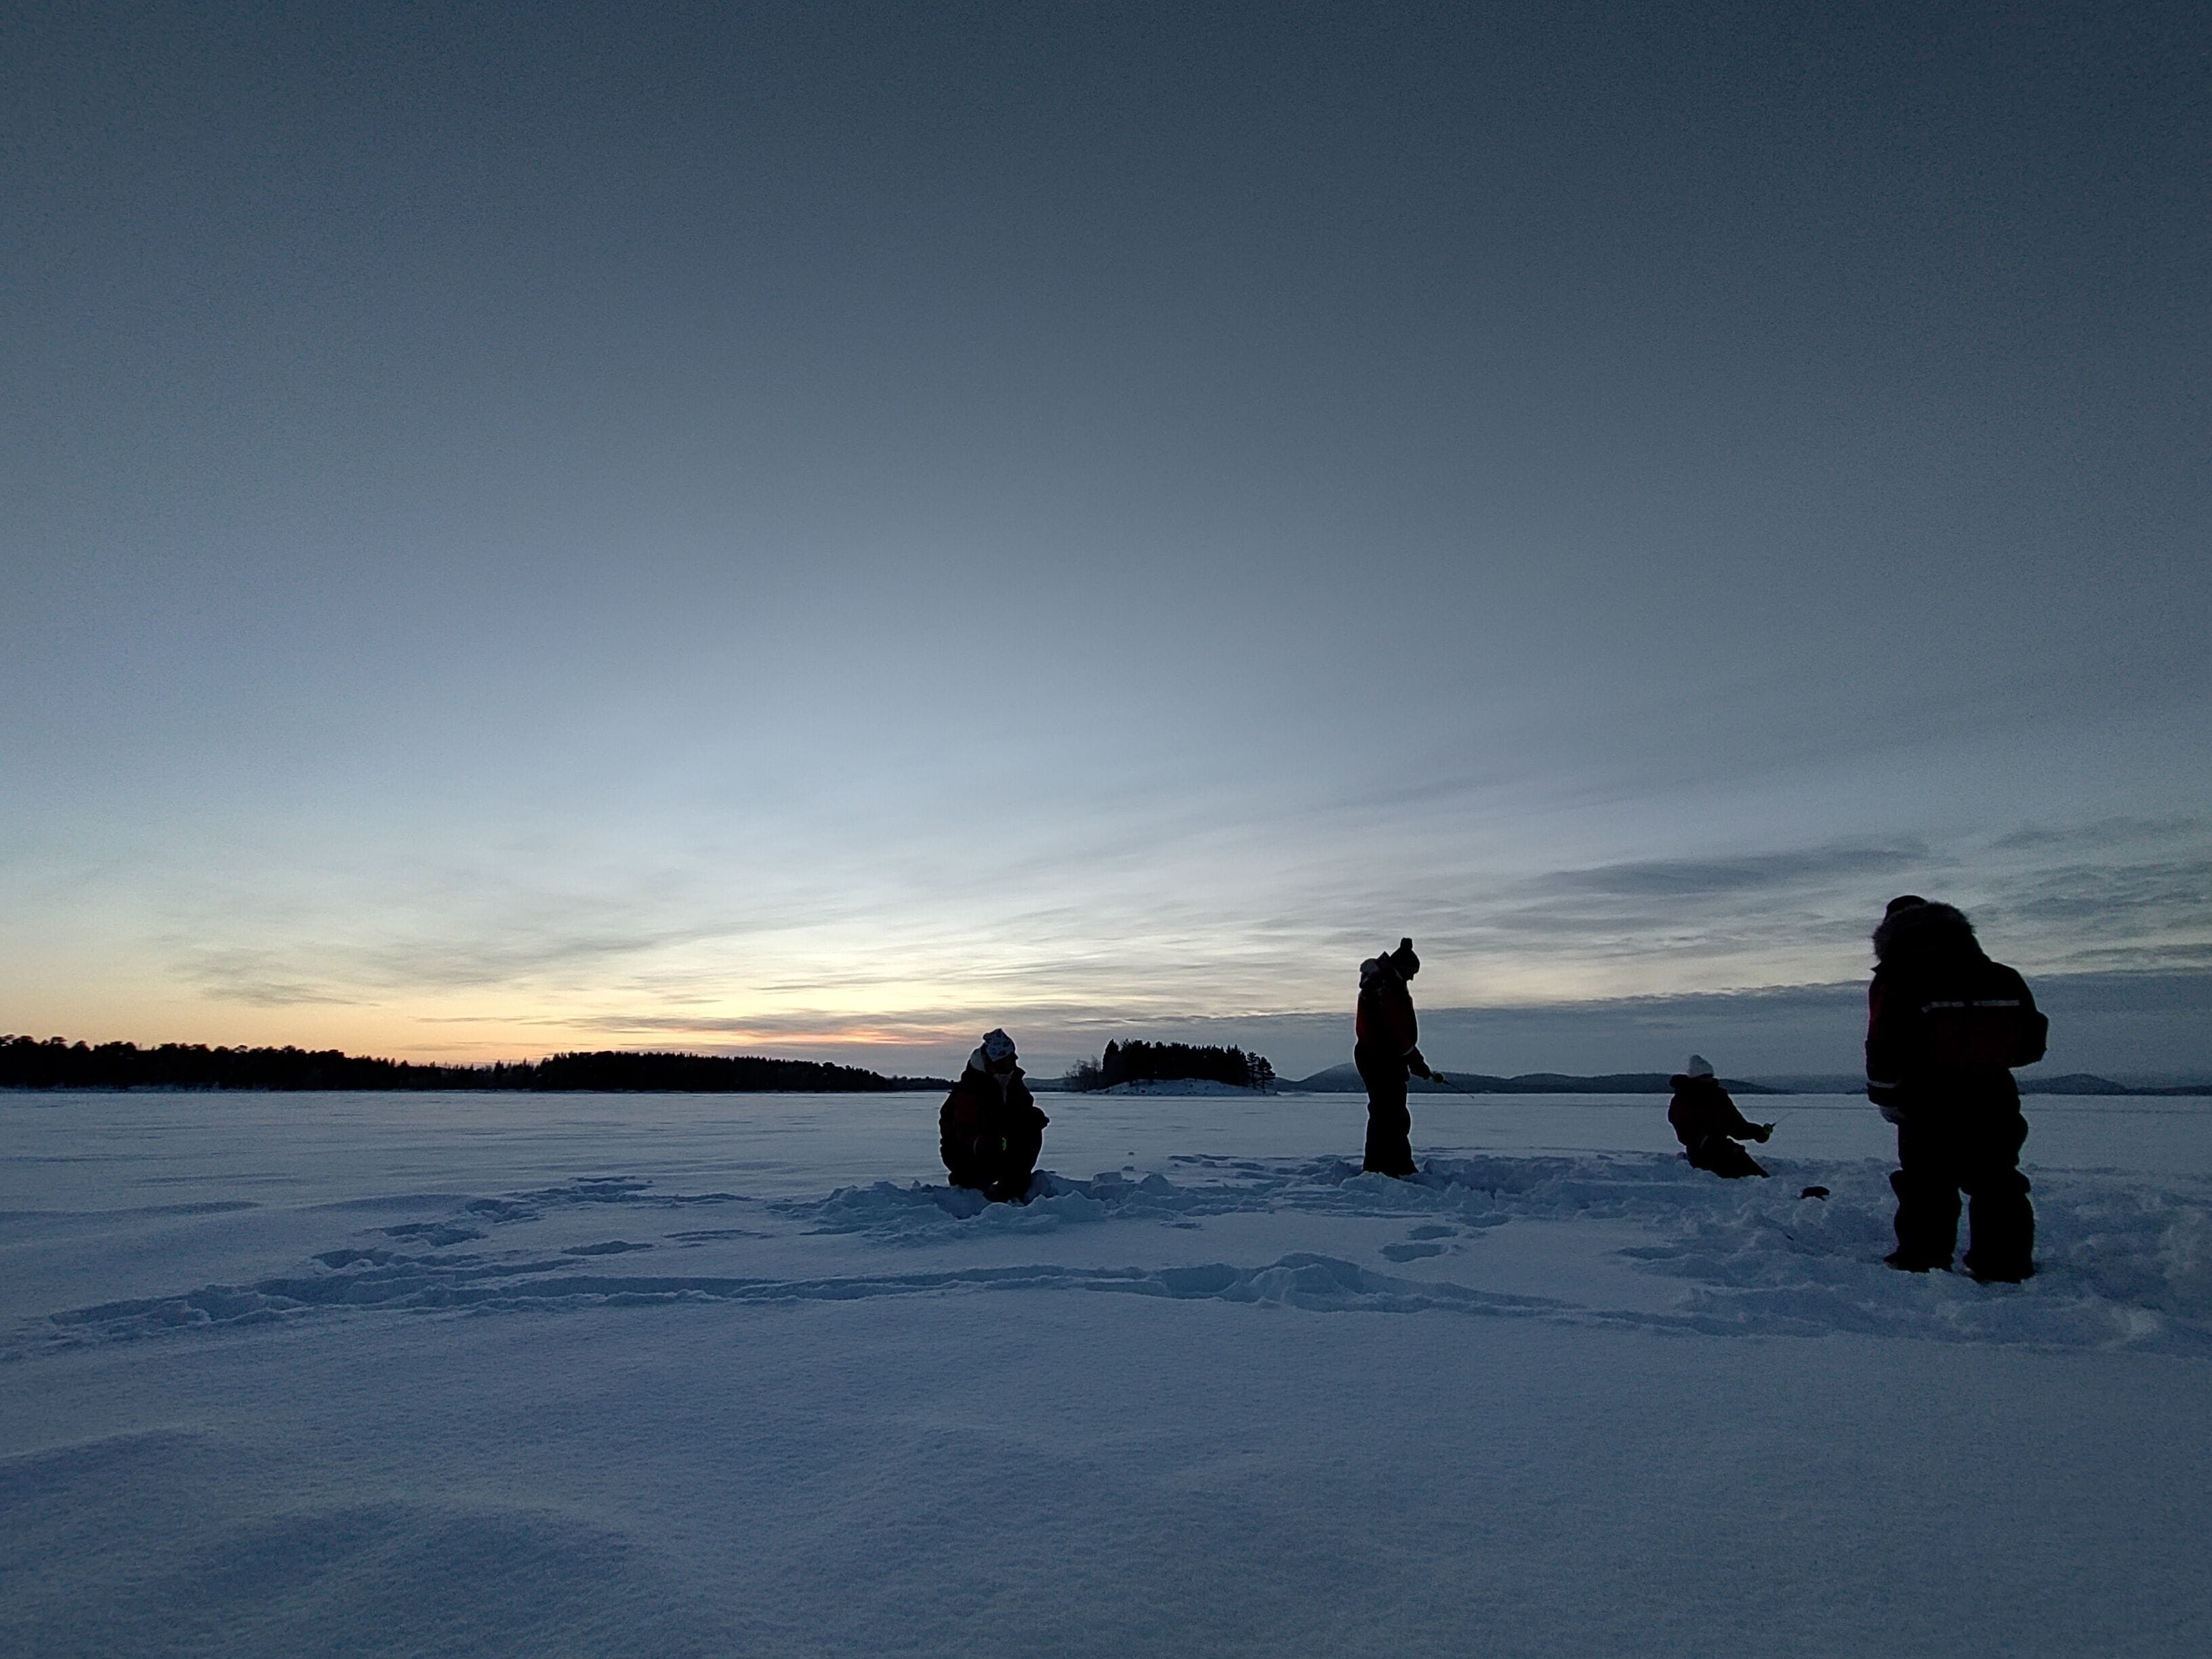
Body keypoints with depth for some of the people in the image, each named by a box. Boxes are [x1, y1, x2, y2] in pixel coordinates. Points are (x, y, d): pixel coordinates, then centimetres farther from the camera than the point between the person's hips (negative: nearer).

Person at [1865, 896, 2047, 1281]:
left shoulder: (1896, 980, -10)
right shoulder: (2003, 978, 7)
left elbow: (1885, 1047, -13)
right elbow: (2031, 1043, 11)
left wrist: (1886, 1096, -2)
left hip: (1928, 1106, -4)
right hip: (1994, 1102, 4)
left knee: (1926, 1185, 4)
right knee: (1995, 1183, 15)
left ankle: (1922, 1262, 5)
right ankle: (2004, 1265, 17)